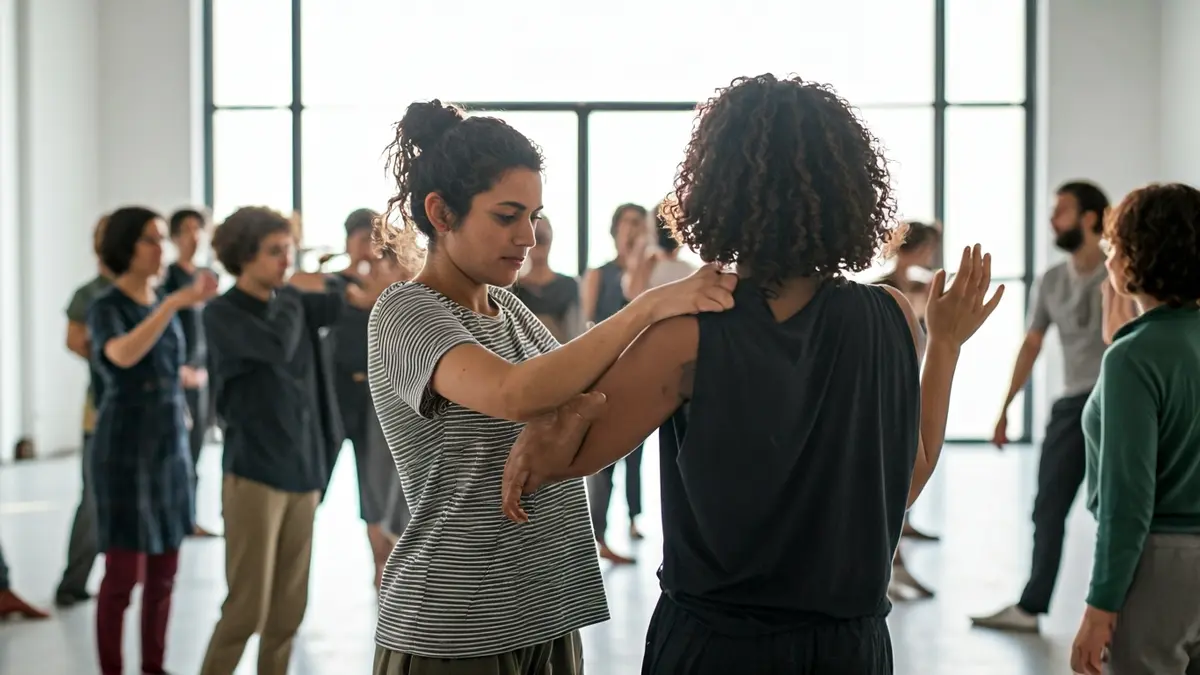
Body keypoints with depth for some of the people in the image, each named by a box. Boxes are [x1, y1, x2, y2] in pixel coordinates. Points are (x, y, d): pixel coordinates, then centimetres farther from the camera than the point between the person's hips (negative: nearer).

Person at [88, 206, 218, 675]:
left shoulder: (163, 306, 10)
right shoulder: (105, 308, -11)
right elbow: (123, 356, -34)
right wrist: (176, 302, -43)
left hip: (170, 447, 7)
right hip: (125, 449, -7)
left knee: (164, 570, 9)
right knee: (124, 572, -4)